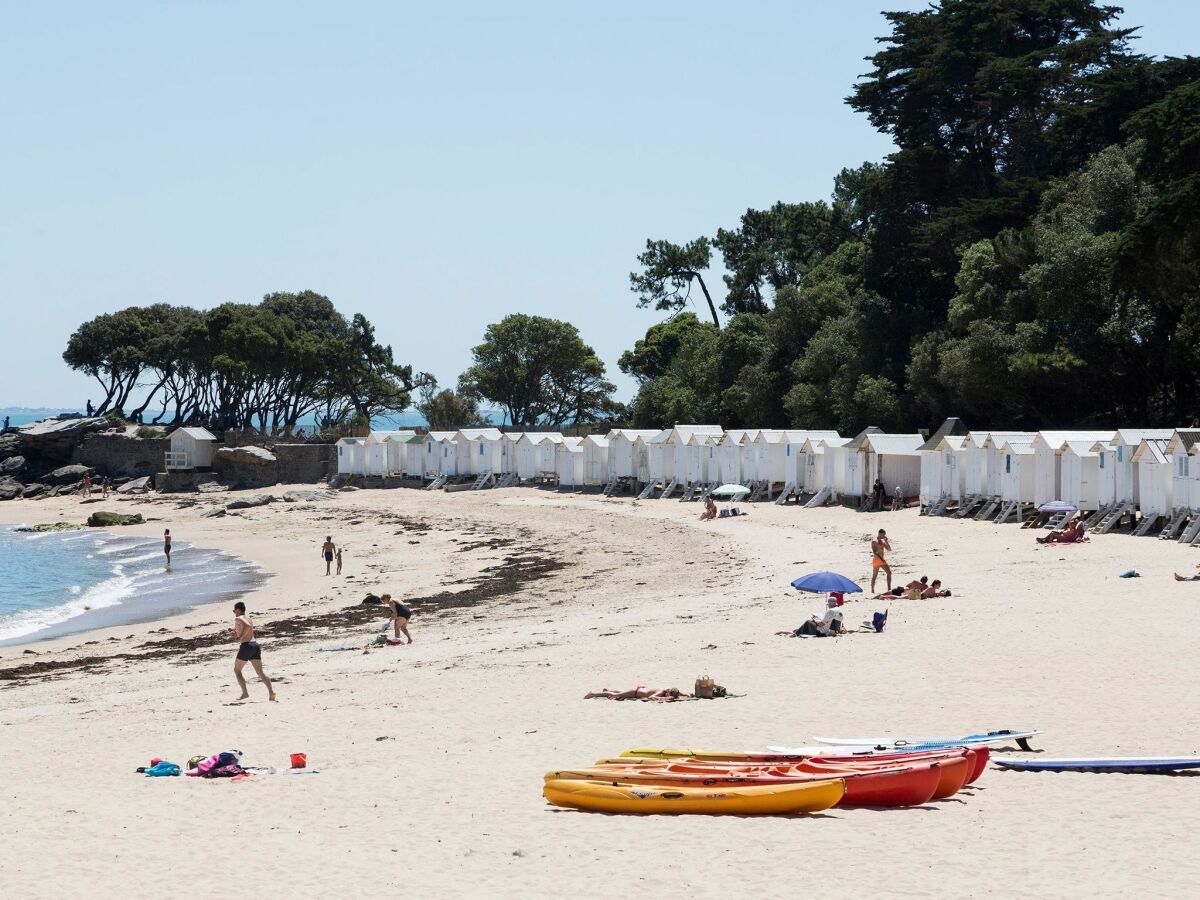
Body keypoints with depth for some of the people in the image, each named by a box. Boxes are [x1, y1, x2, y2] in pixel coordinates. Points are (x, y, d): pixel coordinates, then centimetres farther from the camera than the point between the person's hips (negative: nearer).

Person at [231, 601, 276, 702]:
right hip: (255, 645, 7)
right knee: (260, 672, -1)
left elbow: (248, 626, -24)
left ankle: (245, 693, 2)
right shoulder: (248, 618, 22)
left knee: (237, 670, 10)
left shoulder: (238, 619, -4)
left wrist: (240, 638, -15)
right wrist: (238, 634, 28)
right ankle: (271, 691, -19)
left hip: (246, 646, -7)